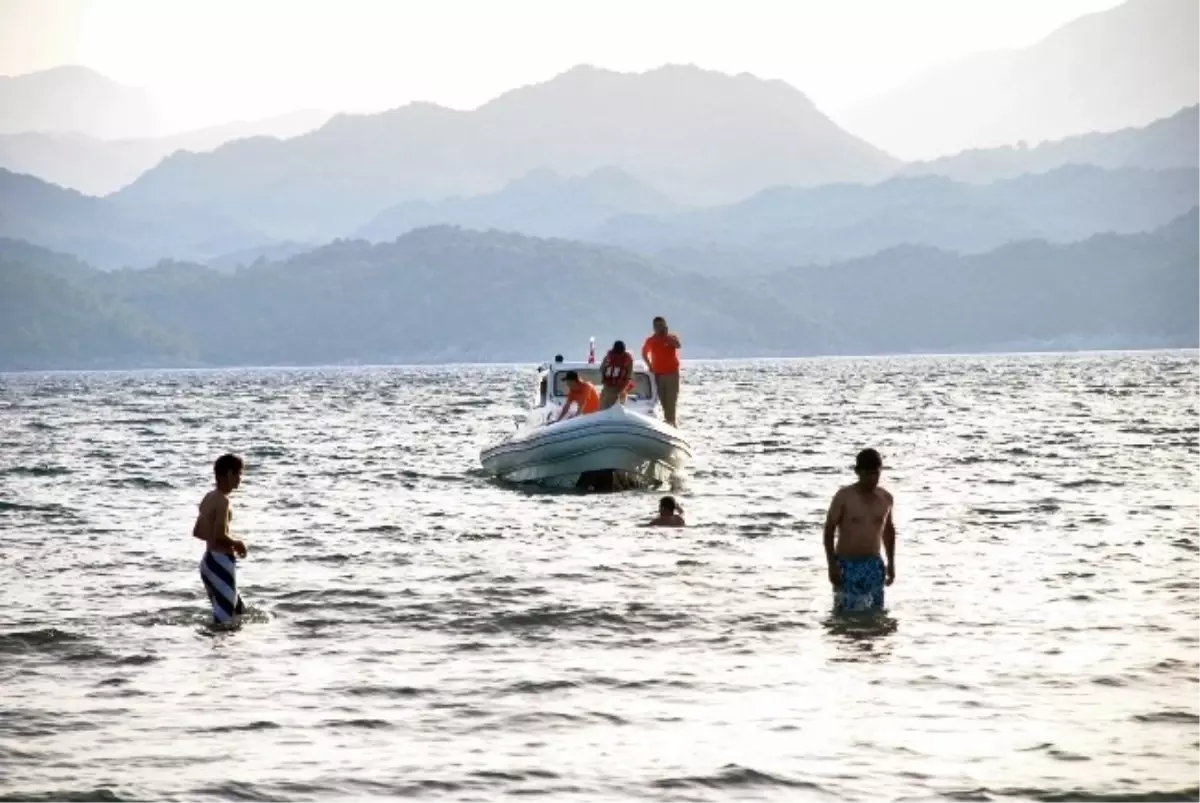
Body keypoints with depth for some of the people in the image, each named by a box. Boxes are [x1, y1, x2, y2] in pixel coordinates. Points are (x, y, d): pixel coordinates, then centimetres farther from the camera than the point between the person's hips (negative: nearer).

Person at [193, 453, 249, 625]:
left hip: (209, 560, 10)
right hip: (221, 561, -10)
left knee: (238, 611, 18)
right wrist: (236, 544, -6)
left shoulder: (209, 498, 14)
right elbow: (220, 535, -25)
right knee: (224, 618, -7)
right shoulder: (222, 501, -16)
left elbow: (197, 532, 22)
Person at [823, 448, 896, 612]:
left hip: (874, 566, 4)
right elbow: (829, 529, -5)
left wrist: (891, 563, 17)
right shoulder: (844, 497, -7)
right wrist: (832, 564, -10)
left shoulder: (885, 498, 6)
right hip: (847, 565, -4)